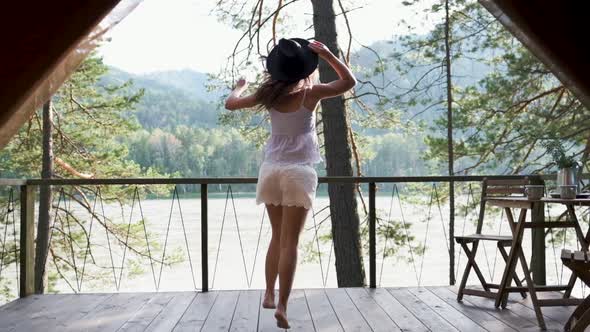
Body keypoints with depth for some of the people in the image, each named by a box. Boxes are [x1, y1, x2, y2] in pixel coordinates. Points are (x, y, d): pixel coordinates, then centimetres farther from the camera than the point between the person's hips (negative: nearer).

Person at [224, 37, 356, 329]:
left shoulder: (270, 94, 4)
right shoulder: (310, 94, -7)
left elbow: (230, 104, 14)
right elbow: (349, 81, 3)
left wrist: (240, 86, 33)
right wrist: (327, 54, -1)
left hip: (270, 170, 5)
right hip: (298, 172, -4)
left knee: (277, 237, 19)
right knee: (290, 242, -3)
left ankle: (269, 294, 24)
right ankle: (282, 305, -5)